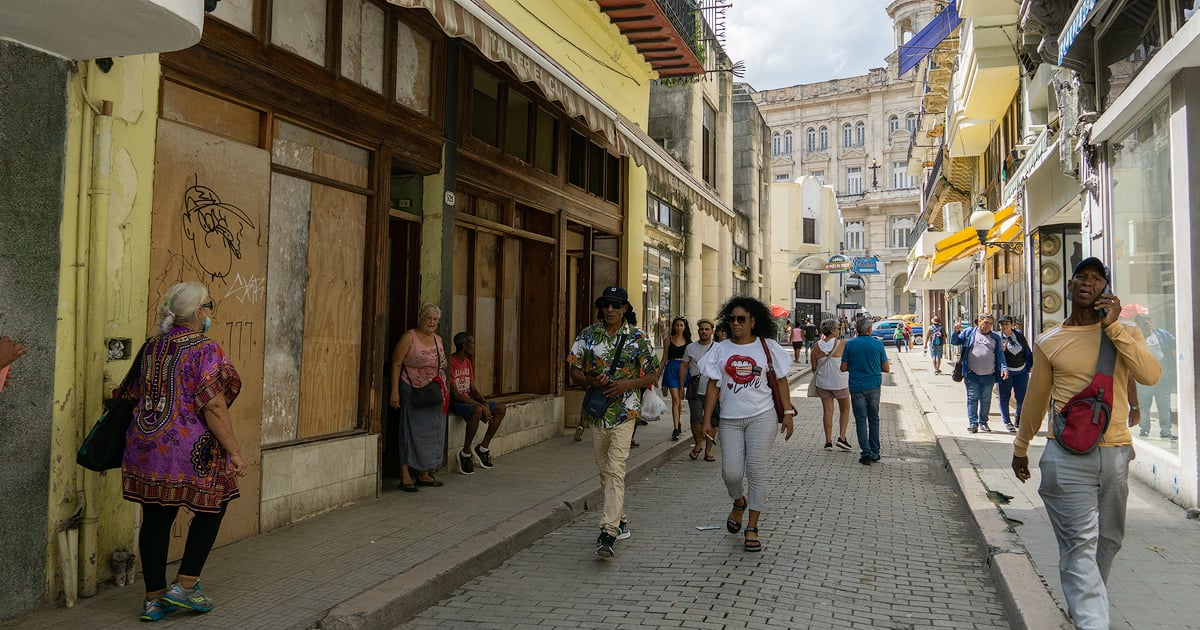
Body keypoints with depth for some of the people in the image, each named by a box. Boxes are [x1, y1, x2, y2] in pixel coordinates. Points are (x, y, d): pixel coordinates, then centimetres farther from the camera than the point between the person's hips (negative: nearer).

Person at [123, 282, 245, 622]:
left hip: (144, 447, 7)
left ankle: (154, 598, 21)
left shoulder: (151, 347, 11)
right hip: (191, 451, -7)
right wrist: (234, 452, -13)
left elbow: (135, 397, 19)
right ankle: (185, 586, 11)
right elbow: (213, 407, -18)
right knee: (211, 509, 13)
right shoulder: (205, 350, -13)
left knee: (155, 520, 12)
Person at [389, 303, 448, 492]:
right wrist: (395, 391, -16)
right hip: (412, 392, -7)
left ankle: (424, 475, 20)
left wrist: (442, 391, 15)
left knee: (432, 432, 10)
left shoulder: (438, 339, 13)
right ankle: (406, 477, 1)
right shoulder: (409, 337, -7)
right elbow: (396, 364, -10)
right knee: (411, 432, -4)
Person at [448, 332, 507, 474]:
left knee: (501, 408, -3)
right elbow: (455, 394, -22)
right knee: (477, 411, -37)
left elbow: (473, 389, 12)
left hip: (468, 399, 9)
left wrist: (484, 402, -8)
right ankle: (465, 454, -22)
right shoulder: (451, 362, -18)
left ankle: (483, 447, 5)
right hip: (454, 401, -9)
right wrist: (481, 405, -25)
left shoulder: (467, 362, 12)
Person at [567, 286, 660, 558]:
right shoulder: (588, 335, 4)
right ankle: (620, 522, 30)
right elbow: (574, 370, 6)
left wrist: (627, 384, -15)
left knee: (615, 470, -14)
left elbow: (653, 374, 2)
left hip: (625, 411, -4)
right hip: (596, 411, 4)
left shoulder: (637, 337, -2)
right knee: (604, 470, 13)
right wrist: (592, 380, -15)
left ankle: (608, 534, -16)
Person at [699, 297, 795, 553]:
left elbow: (781, 380, 5)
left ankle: (752, 529, 7)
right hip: (730, 419, 2)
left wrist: (787, 413, -2)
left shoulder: (767, 347, 2)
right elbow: (713, 386, 6)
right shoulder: (721, 350, 6)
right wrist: (707, 419, 1)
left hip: (762, 416, -2)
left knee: (756, 469, -4)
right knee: (731, 471, -4)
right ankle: (739, 502, 32)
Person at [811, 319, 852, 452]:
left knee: (827, 411, 8)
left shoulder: (817, 347, -3)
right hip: (840, 383, -3)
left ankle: (828, 441, 9)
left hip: (823, 383, 3)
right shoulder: (842, 344, -13)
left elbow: (814, 368, 2)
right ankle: (842, 437, 4)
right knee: (845, 409, 14)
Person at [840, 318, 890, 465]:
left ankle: (866, 453, -3)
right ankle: (875, 453, 18)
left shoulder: (849, 344, -4)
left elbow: (843, 368, -2)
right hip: (874, 386, 1)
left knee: (861, 420, 3)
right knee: (874, 419, 13)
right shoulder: (878, 344, -3)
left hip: (856, 387, -1)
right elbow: (886, 368, 2)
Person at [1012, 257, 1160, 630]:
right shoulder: (1049, 342, 4)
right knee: (1079, 543, -7)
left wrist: (1113, 326, -14)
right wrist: (1020, 449, 18)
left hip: (1115, 453, 3)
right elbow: (1036, 400, 12)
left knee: (1108, 540, 14)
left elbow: (1150, 375, -13)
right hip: (1067, 456, -2)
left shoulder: (1126, 334, 7)